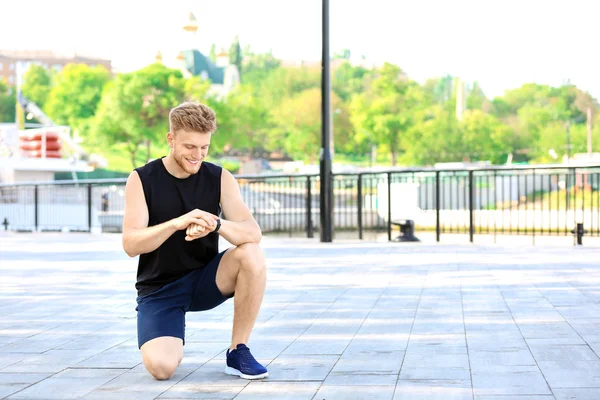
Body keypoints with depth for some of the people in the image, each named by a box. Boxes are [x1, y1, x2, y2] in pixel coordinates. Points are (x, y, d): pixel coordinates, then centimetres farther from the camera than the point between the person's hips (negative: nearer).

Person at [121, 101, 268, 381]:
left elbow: (253, 233, -17)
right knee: (161, 366, -27)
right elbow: (130, 245, -19)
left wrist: (217, 224, -39)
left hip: (205, 280, 2)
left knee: (252, 255, -28)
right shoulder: (142, 180, -9)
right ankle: (169, 340, 13)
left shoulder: (220, 179, -5)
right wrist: (176, 223, -37)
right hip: (159, 288, -2)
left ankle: (238, 352, -12)